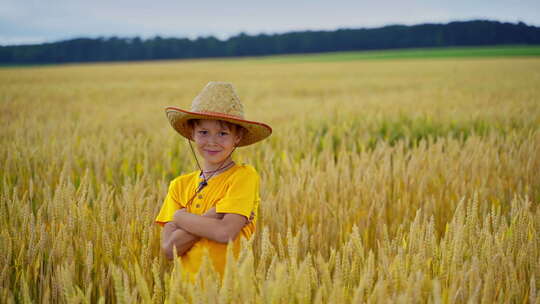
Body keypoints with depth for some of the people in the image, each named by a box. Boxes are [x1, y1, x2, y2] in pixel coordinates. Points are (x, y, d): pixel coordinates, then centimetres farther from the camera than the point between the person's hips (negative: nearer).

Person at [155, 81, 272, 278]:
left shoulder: (244, 176, -3)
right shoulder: (180, 185, 8)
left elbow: (225, 233, -16)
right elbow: (169, 249, -2)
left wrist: (180, 216, -3)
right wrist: (211, 216, -12)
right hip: (187, 284, 4)